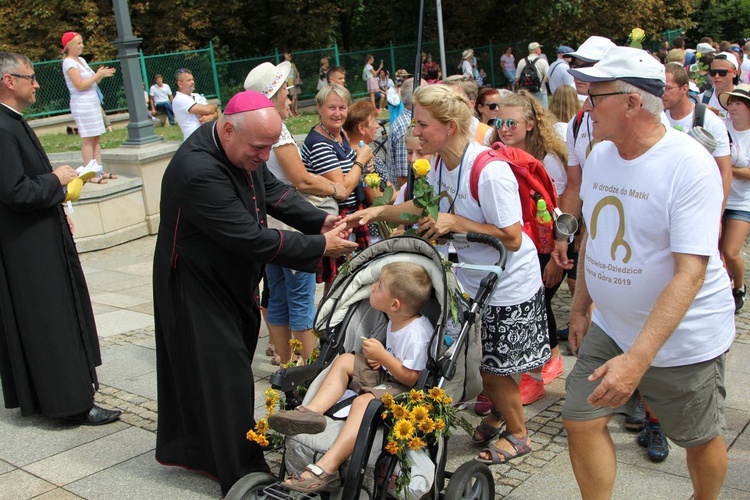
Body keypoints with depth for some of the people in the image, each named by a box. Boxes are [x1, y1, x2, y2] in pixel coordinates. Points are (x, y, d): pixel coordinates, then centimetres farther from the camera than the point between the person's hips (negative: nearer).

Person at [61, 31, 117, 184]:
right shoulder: (69, 62, -10)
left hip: (93, 102, 9)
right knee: (88, 140, -8)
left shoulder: (81, 60, 16)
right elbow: (80, 85, -17)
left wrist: (101, 75, 2)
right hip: (82, 104, -8)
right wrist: (98, 75, -11)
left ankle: (99, 170, 10)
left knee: (96, 138, 7)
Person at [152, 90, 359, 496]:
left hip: (230, 281, 9)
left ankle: (185, 448, 40)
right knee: (226, 379, -2)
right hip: (197, 290, -9)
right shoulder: (198, 172, -34)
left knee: (195, 367, 21)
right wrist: (320, 246, -24)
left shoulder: (241, 147, -6)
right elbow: (253, 238, -32)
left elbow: (272, 190, 6)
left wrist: (320, 220, -8)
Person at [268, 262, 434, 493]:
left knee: (363, 401, -37)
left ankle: (326, 468, -45)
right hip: (385, 374, 11)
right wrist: (379, 357, 3)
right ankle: (311, 411, -16)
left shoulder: (417, 333, -23)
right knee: (344, 360, 5)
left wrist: (382, 355, -20)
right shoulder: (395, 321, 7)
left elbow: (411, 378, -24)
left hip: (403, 388, -11)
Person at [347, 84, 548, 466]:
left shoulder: (489, 172, -29)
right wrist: (381, 212, -3)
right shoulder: (441, 162, -3)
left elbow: (512, 239, -27)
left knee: (494, 369, 7)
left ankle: (518, 434, 31)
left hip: (508, 289, -7)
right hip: (474, 281, 7)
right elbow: (425, 205, 13)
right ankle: (498, 414, 45)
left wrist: (456, 222, -28)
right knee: (484, 364, 18)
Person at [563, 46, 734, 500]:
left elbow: (690, 272, -29)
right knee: (581, 421, 1)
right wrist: (580, 308, 13)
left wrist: (638, 358, -35)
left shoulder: (689, 165, -23)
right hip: (610, 327, 6)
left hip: (682, 338, -5)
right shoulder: (601, 155, -1)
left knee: (700, 440, 13)